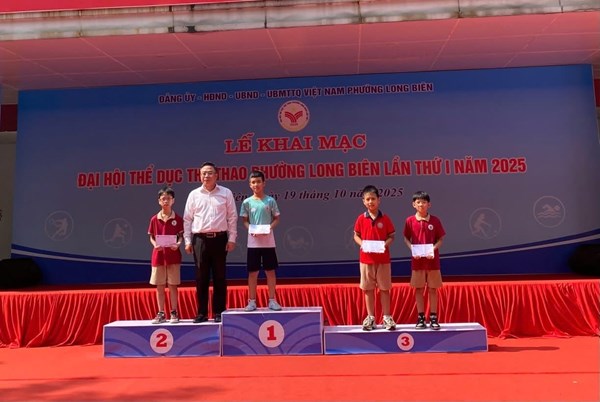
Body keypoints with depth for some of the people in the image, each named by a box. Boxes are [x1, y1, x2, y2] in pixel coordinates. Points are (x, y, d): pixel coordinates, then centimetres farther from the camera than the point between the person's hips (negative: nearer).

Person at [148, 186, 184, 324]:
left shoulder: (177, 218, -1)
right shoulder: (154, 219, 3)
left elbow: (181, 236, 1)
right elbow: (151, 237, 7)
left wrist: (178, 244, -18)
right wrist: (155, 245, -12)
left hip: (173, 255, -2)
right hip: (158, 255, 2)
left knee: (172, 285, 3)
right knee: (159, 286, 7)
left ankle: (174, 313, 12)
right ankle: (161, 314, 16)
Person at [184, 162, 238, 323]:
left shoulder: (226, 193, 4)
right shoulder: (194, 194, 7)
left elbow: (232, 217, 3)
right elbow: (187, 219, 8)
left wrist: (232, 239, -3)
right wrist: (187, 241, 2)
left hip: (219, 238, -1)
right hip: (200, 239, 1)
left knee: (219, 277, 4)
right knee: (201, 277, 4)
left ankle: (219, 312, 12)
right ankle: (202, 313, 12)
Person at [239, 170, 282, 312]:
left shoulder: (270, 200, 1)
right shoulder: (247, 202, 3)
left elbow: (276, 219, 6)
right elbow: (245, 221, 7)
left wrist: (269, 228, -13)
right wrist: (251, 229, -12)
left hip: (268, 241, 0)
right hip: (253, 242, 0)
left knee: (270, 271, 4)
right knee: (253, 272, 5)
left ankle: (272, 300, 13)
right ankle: (252, 301, 13)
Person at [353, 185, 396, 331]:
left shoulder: (385, 219, -2)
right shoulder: (361, 219, 0)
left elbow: (391, 236, 2)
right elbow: (356, 235, 6)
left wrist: (385, 244, -17)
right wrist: (361, 244, -13)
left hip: (383, 259, -1)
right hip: (366, 259, 1)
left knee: (384, 288, 6)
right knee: (368, 288, 8)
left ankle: (387, 317, 17)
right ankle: (370, 317, 19)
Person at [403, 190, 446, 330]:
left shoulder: (435, 220, -2)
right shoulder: (410, 221, -1)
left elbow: (441, 239, 2)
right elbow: (406, 238, 5)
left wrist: (434, 248, -15)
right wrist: (412, 249, -13)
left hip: (432, 259, 0)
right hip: (417, 260, 1)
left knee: (432, 289, 6)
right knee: (418, 289, 6)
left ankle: (433, 318, 15)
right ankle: (421, 318, 16)